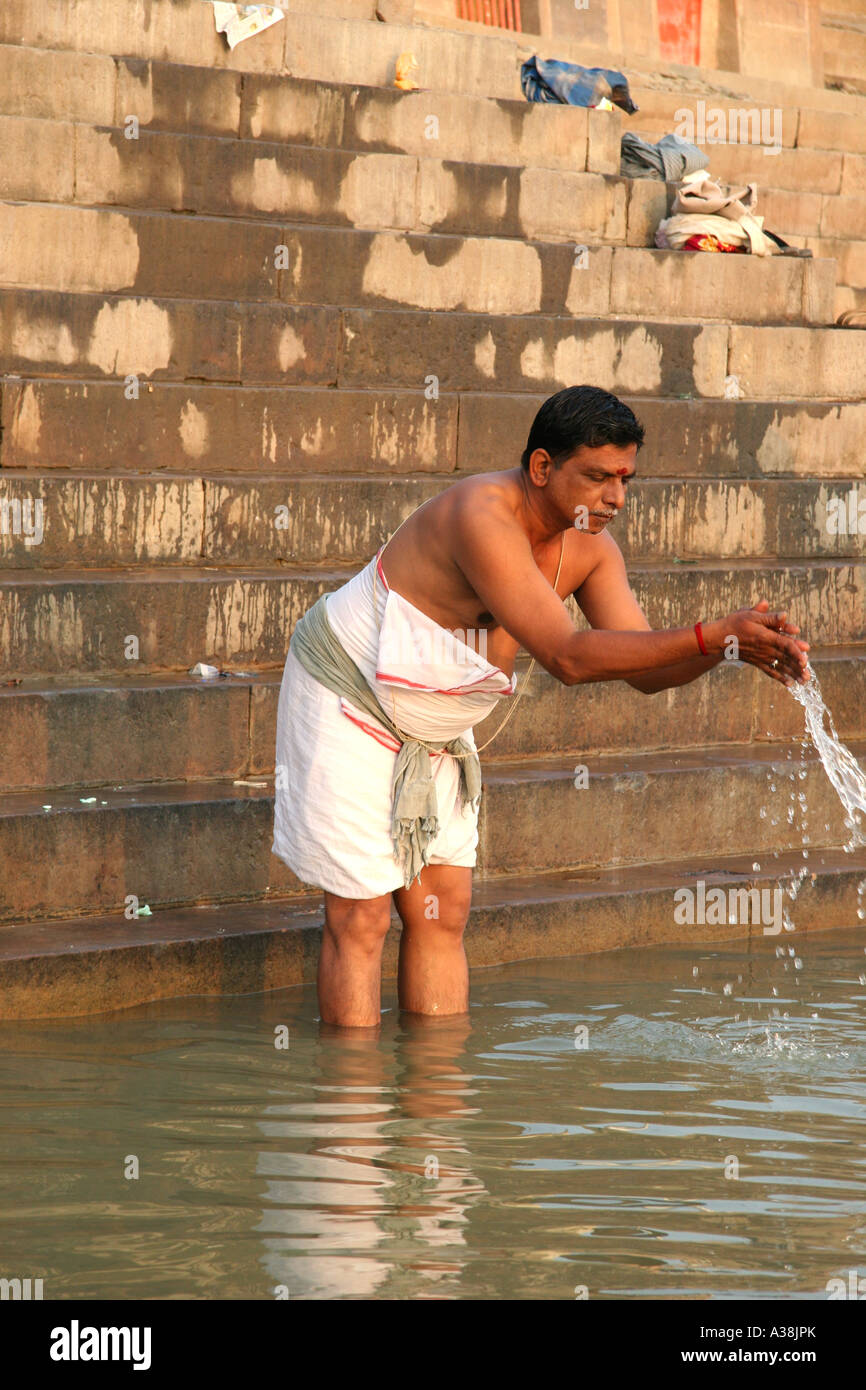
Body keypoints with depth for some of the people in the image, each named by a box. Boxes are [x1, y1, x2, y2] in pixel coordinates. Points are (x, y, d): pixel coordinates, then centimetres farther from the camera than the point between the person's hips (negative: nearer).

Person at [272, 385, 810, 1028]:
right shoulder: (483, 517, -32)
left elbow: (645, 669, -6)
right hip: (348, 702, -8)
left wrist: (736, 645, -26)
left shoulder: (590, 546, -5)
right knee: (361, 914, -7)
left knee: (442, 907, 5)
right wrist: (712, 636, -42)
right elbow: (568, 657, -38)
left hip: (431, 727, 8)